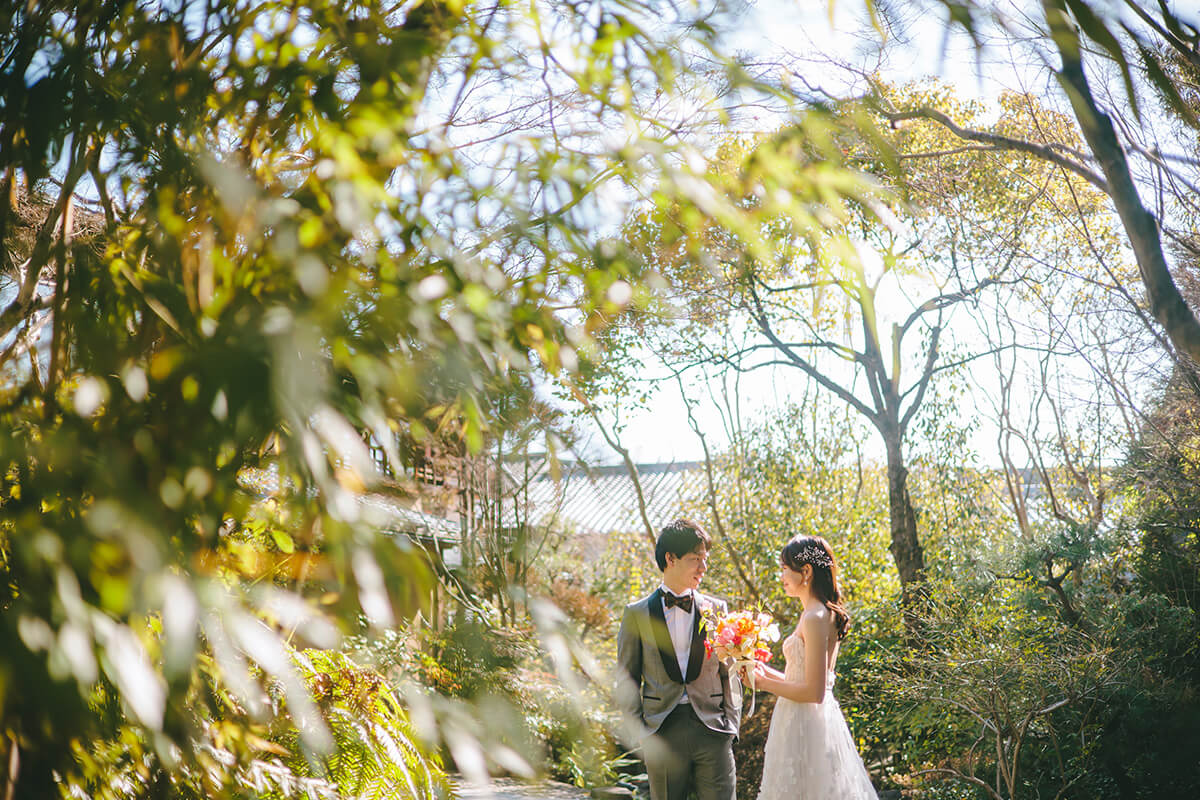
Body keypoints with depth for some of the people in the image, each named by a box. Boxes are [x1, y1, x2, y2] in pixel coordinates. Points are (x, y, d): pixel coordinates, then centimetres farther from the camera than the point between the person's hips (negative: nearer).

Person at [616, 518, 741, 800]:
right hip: (662, 733, -1)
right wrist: (640, 731, -2)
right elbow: (627, 681, 5)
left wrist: (731, 724, 3)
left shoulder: (716, 608, 8)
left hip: (713, 731, 1)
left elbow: (728, 673, 11)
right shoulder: (637, 613, 3)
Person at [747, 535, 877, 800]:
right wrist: (767, 671, 11)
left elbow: (814, 692, -21)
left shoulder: (815, 619, -18)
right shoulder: (819, 614, 12)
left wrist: (764, 683, -11)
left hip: (806, 726, -9)